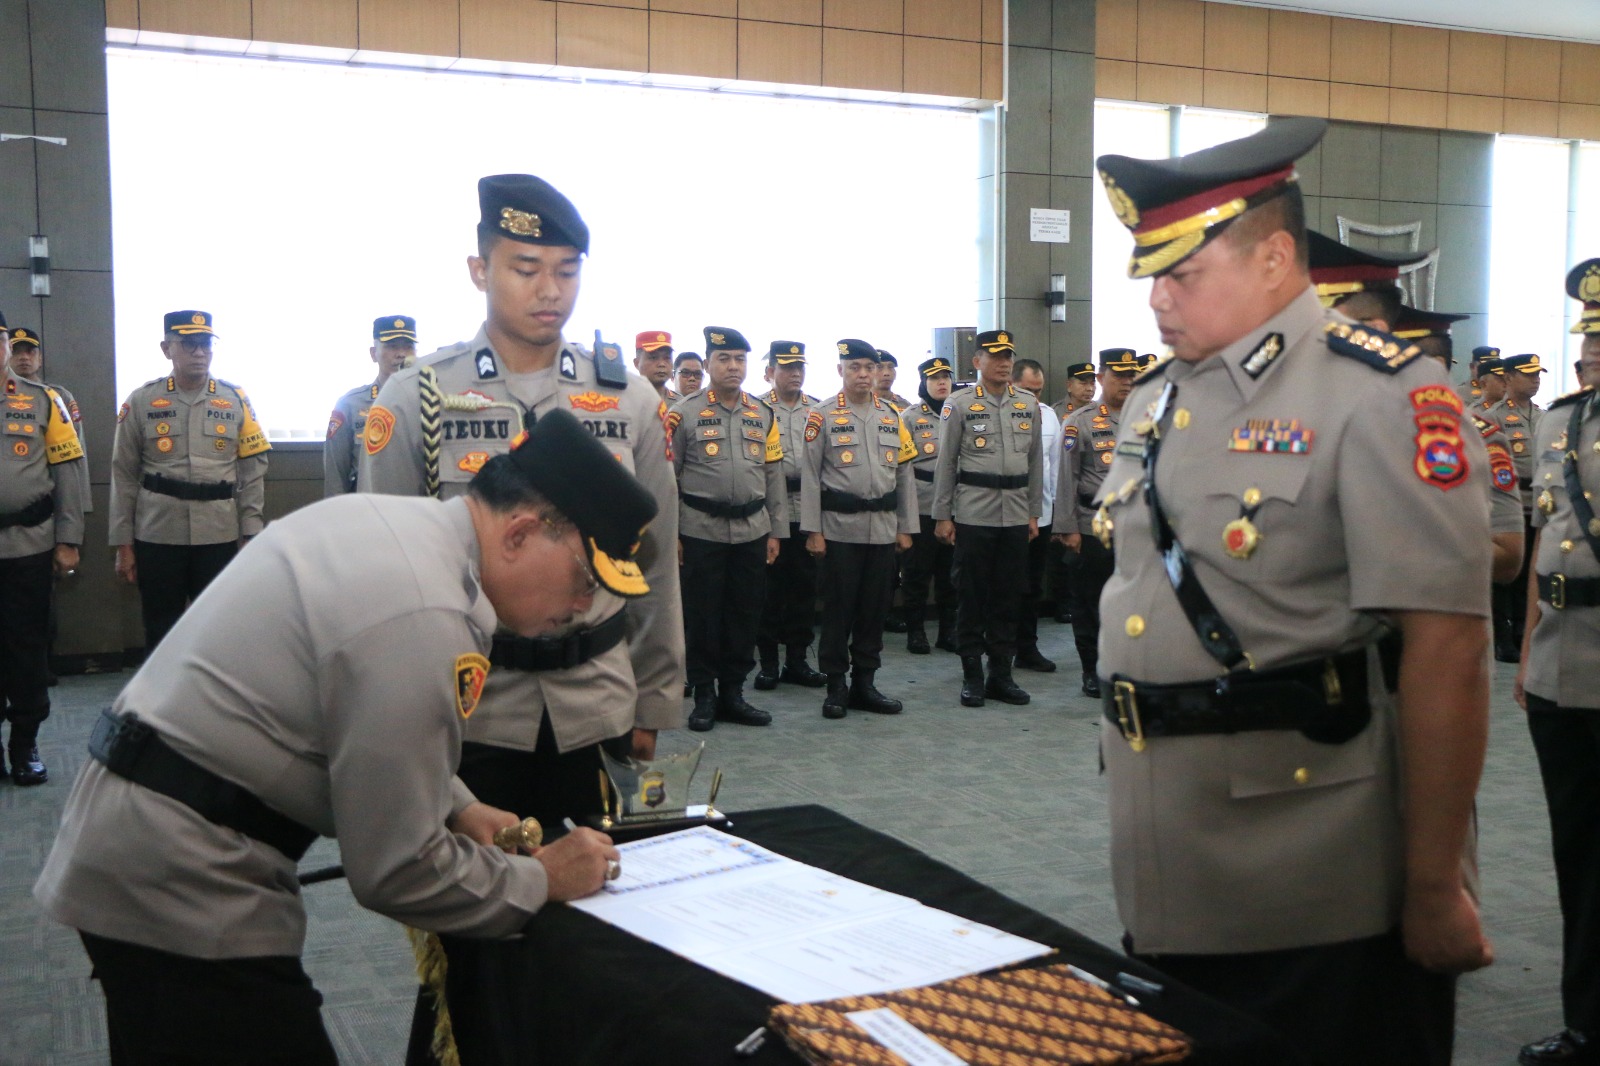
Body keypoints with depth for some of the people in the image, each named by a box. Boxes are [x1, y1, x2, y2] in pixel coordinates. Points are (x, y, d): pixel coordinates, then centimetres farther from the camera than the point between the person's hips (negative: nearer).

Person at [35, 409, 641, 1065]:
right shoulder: (426, 622, -27)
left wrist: (457, 807, 9)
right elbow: (396, 871, -20)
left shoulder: (385, 518, 2)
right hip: (180, 893, -10)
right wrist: (542, 880, -7)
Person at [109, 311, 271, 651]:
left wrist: (252, 534, 0)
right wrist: (123, 543, 1)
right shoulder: (141, 401, 2)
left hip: (219, 536, 1)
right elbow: (124, 476, 4)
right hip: (157, 535, 0)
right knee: (161, 628, 8)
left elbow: (253, 471, 5)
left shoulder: (236, 400, 4)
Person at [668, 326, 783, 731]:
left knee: (746, 613, 8)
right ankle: (704, 697, 15)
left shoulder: (763, 413, 9)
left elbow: (774, 476, 11)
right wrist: (670, 534, -4)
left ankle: (733, 693, 20)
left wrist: (774, 531, 8)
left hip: (752, 530, 4)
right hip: (701, 531, -3)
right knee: (702, 614, 3)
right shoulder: (685, 412, -2)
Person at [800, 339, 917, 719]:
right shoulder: (822, 416, -2)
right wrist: (813, 530, -8)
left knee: (875, 608, 9)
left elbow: (904, 474, 12)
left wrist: (905, 527, 8)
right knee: (838, 609, 1)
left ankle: (864, 684, 19)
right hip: (839, 528, -4)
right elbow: (810, 476, -4)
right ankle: (836, 687, 12)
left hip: (883, 528, 4)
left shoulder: (892, 416, 11)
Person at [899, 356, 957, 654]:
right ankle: (915, 632, 13)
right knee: (917, 573, 3)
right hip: (922, 507, -3)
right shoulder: (910, 417, 0)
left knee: (950, 573, 8)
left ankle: (948, 630, 18)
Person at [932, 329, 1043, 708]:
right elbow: (946, 462, -1)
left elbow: (1035, 461, 14)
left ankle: (1001, 674, 17)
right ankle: (972, 676, 11)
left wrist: (1034, 512, 10)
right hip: (974, 514, -4)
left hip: (1015, 515, 4)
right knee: (971, 596, 2)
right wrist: (942, 515, -4)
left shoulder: (1029, 404, 10)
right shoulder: (960, 404, -1)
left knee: (1009, 596, 8)